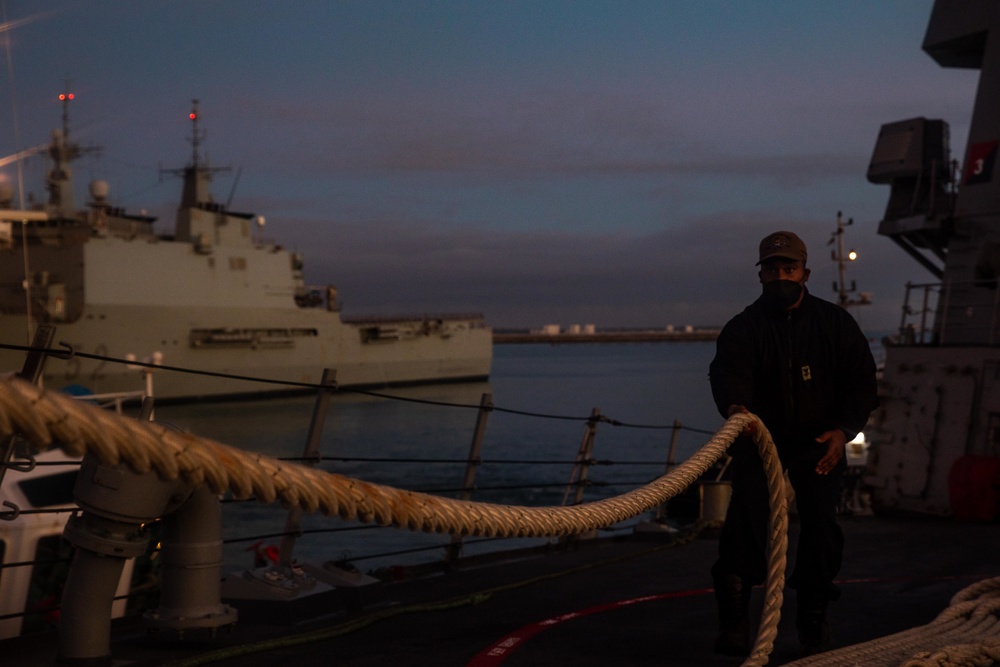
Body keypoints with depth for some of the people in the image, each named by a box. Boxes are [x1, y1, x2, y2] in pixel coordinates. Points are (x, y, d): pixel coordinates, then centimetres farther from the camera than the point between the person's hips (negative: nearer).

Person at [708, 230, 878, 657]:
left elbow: (862, 381, -2)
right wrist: (734, 407, -49)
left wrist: (843, 429, -19)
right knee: (745, 522, -16)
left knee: (821, 527, -4)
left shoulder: (835, 323, 0)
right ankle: (734, 622, -9)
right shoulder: (743, 327, -6)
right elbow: (728, 371, -25)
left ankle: (813, 619, 15)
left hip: (819, 444, 1)